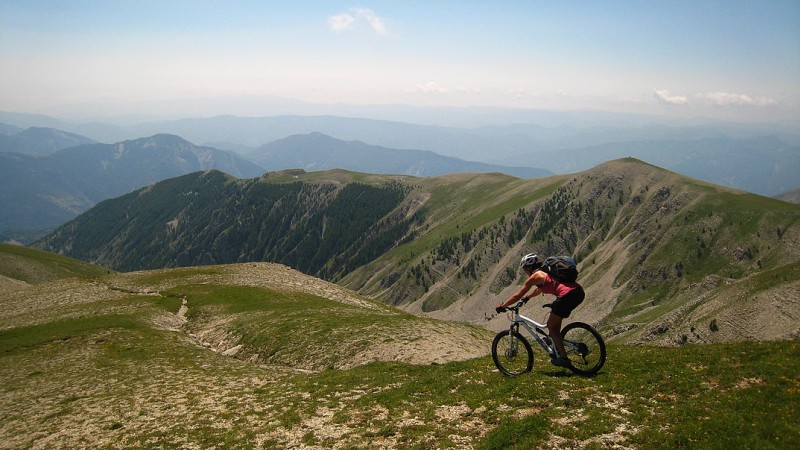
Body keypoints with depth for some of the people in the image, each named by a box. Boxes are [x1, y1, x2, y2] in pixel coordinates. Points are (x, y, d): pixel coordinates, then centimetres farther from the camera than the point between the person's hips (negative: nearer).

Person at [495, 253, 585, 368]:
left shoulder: (534, 276, 5)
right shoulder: (546, 271, 28)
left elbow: (517, 296, 8)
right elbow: (540, 289, 47)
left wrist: (502, 306, 19)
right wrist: (527, 297, 60)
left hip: (568, 296, -9)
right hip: (579, 292, 9)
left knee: (551, 325, 8)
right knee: (556, 321, 29)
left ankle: (564, 359, 6)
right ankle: (558, 349, 30)